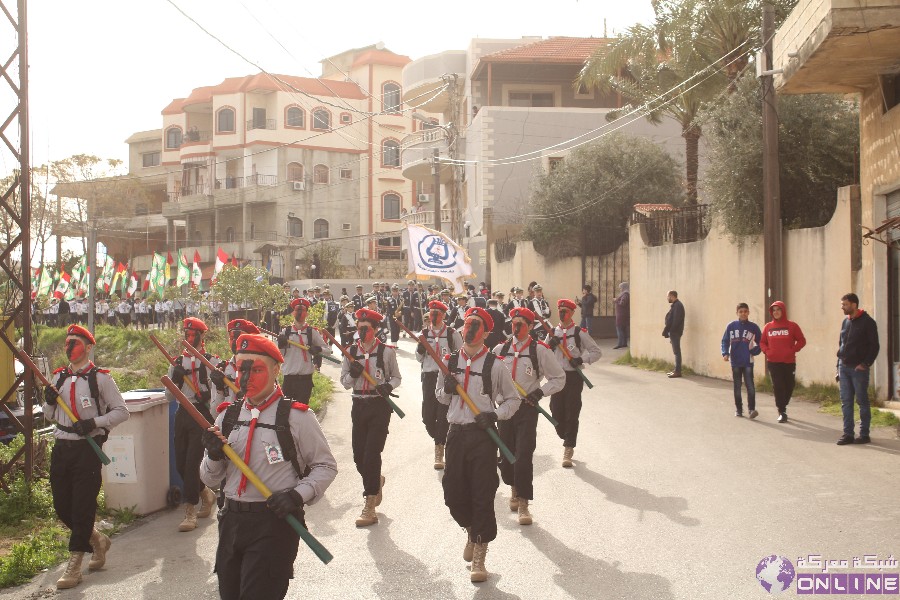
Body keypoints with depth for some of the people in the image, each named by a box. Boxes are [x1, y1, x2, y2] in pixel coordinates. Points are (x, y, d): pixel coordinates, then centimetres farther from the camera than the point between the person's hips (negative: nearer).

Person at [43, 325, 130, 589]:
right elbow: (50, 416, 19)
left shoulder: (100, 378, -6)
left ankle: (74, 565, 6)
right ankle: (97, 540, 31)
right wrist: (49, 402, -2)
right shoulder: (59, 377, 11)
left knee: (83, 506, -3)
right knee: (62, 505, 8)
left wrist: (94, 422, -18)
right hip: (62, 446, 6)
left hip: (88, 447, -6)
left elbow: (121, 412, -5)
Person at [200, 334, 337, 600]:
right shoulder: (228, 417, 9)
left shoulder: (295, 416, -7)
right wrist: (214, 456, -8)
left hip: (275, 521, -5)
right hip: (231, 521, 6)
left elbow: (326, 466, -1)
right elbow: (209, 479, 14)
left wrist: (298, 495, -16)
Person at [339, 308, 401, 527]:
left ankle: (369, 506, -3)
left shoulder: (386, 351, -2)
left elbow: (396, 377, 7)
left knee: (372, 454, -9)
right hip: (359, 406, 4)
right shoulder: (351, 352, 7)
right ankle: (376, 481, 40)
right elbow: (345, 383, 12)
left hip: (380, 405, -4)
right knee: (359, 455, 7)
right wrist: (352, 374, -10)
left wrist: (388, 386, -15)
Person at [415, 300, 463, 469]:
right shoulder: (424, 334, 11)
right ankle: (440, 440, 28)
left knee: (443, 414, -8)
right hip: (429, 377, 3)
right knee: (427, 415, 2)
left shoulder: (452, 333, 0)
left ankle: (439, 447, 0)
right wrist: (420, 349, -5)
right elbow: (419, 359, 15)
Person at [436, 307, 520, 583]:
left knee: (483, 495, -3)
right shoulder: (449, 362, 7)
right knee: (453, 493, 7)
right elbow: (440, 397, 18)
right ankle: (471, 530, 39)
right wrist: (447, 389, -5)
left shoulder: (495, 365, -4)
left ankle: (479, 557, 9)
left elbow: (513, 399, 4)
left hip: (483, 434, -4)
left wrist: (495, 415, -13)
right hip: (456, 433, 4)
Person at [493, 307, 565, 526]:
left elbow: (559, 378, 0)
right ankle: (514, 488, 37)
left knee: (524, 455, -9)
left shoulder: (540, 350, -5)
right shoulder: (500, 349, 6)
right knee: (506, 453, 10)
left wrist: (540, 392, -13)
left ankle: (523, 503, -2)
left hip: (527, 409, -4)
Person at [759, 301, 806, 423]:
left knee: (789, 386, 6)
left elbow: (802, 341, 3)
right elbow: (762, 342, 15)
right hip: (773, 362, 1)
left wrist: (792, 350, -11)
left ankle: (783, 407, 28)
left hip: (789, 362, -1)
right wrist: (767, 351, -4)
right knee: (777, 387, -5)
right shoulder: (768, 327, 7)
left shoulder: (792, 326, 1)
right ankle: (782, 412, -1)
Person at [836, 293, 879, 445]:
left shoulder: (868, 322, -7)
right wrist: (839, 366, 14)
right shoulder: (845, 322, 13)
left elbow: (874, 346, -9)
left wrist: (865, 364, -17)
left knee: (862, 402, 1)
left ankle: (864, 435, 8)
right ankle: (848, 434, 10)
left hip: (859, 369, -6)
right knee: (846, 402, 5)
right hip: (844, 368, 6)